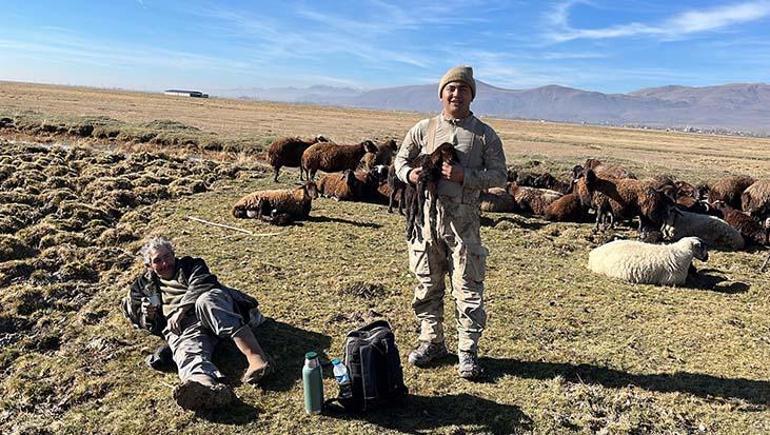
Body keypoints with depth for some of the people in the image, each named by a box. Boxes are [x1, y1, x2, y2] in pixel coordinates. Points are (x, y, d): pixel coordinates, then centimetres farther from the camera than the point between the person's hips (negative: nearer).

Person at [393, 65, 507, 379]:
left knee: (468, 288, 1)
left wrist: (464, 176, -16)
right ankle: (431, 341, 28)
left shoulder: (485, 135, 3)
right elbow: (401, 158, 16)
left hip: (463, 220, -2)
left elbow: (499, 175, 0)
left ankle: (467, 351, 14)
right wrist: (409, 173, -8)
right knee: (427, 284, 12)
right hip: (427, 215, 2)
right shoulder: (424, 129, 8)